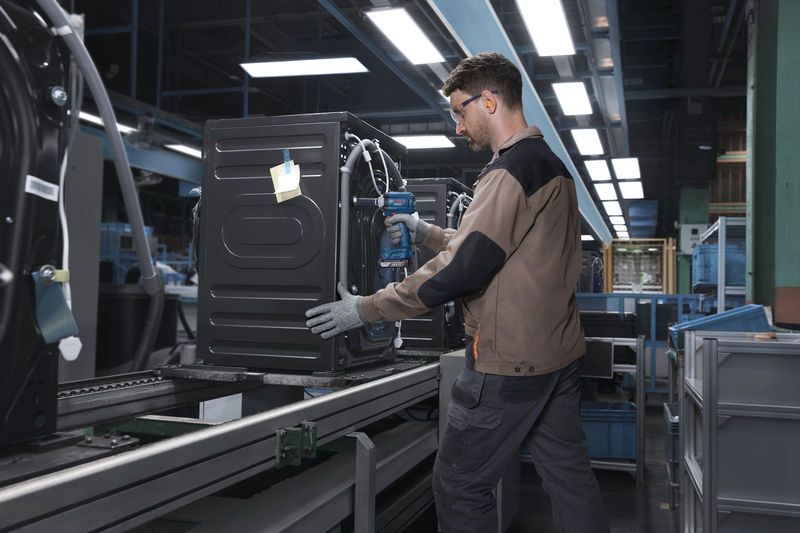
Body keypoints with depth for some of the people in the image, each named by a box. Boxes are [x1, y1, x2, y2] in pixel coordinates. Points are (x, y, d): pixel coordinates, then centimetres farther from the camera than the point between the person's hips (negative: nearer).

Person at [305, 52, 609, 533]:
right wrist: (429, 234, 22)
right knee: (570, 477, 16)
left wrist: (365, 310, -17)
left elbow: (462, 269, -23)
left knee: (460, 487, 4)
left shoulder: (511, 171, -17)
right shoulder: (552, 164, 13)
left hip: (509, 363, -9)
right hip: (560, 353, 10)